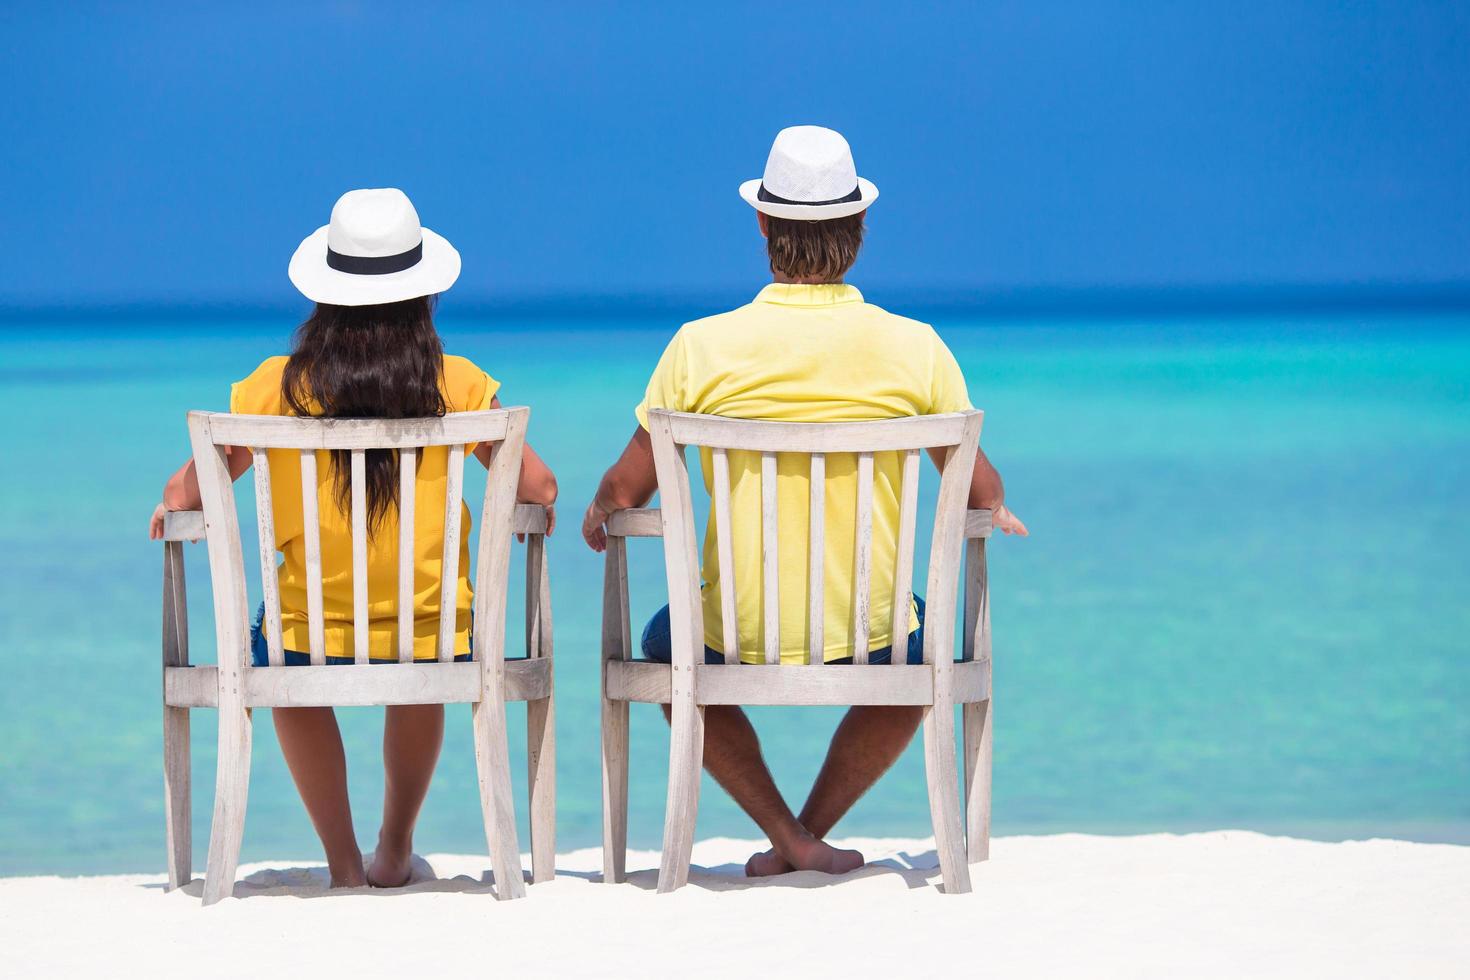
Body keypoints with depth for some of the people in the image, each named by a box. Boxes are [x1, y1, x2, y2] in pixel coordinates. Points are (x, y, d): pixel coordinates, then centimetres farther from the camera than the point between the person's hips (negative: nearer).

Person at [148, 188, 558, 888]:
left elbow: (184, 494, -2)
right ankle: (395, 848, 47)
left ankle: (342, 860, 34)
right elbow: (537, 488, -5)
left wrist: (174, 503, 22)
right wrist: (540, 503, 19)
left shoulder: (276, 387, -9)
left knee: (283, 672, 37)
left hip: (307, 641, -1)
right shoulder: (459, 386, -9)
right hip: (431, 639, 1)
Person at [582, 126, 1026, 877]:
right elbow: (982, 493, 2)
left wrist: (598, 515, 24)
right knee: (929, 646, 37)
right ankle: (814, 828, 27)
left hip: (738, 640, -1)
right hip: (869, 636, 1)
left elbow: (625, 490, -1)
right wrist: (997, 514, 28)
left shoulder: (703, 346, -10)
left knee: (663, 648, 35)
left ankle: (787, 835, 21)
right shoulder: (914, 347, -8)